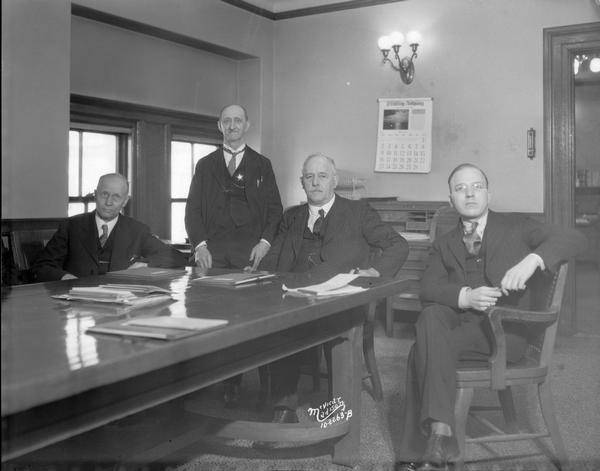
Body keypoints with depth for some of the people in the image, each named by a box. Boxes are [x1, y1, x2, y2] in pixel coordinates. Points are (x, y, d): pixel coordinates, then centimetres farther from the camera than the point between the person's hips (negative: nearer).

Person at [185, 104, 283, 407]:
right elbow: (193, 209, 11)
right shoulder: (205, 165, 17)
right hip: (213, 250, 1)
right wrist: (199, 245, -3)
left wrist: (265, 241, -5)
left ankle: (234, 384, -4)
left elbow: (275, 208, 10)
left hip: (250, 248, -1)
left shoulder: (262, 165, 15)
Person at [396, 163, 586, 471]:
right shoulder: (444, 244, 18)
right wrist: (465, 296, -20)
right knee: (430, 316, -31)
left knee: (423, 350, -27)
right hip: (459, 321, 4)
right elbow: (428, 288, 1)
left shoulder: (515, 227, 10)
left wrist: (532, 259, -23)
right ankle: (440, 431, -32)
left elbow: (572, 238, -3)